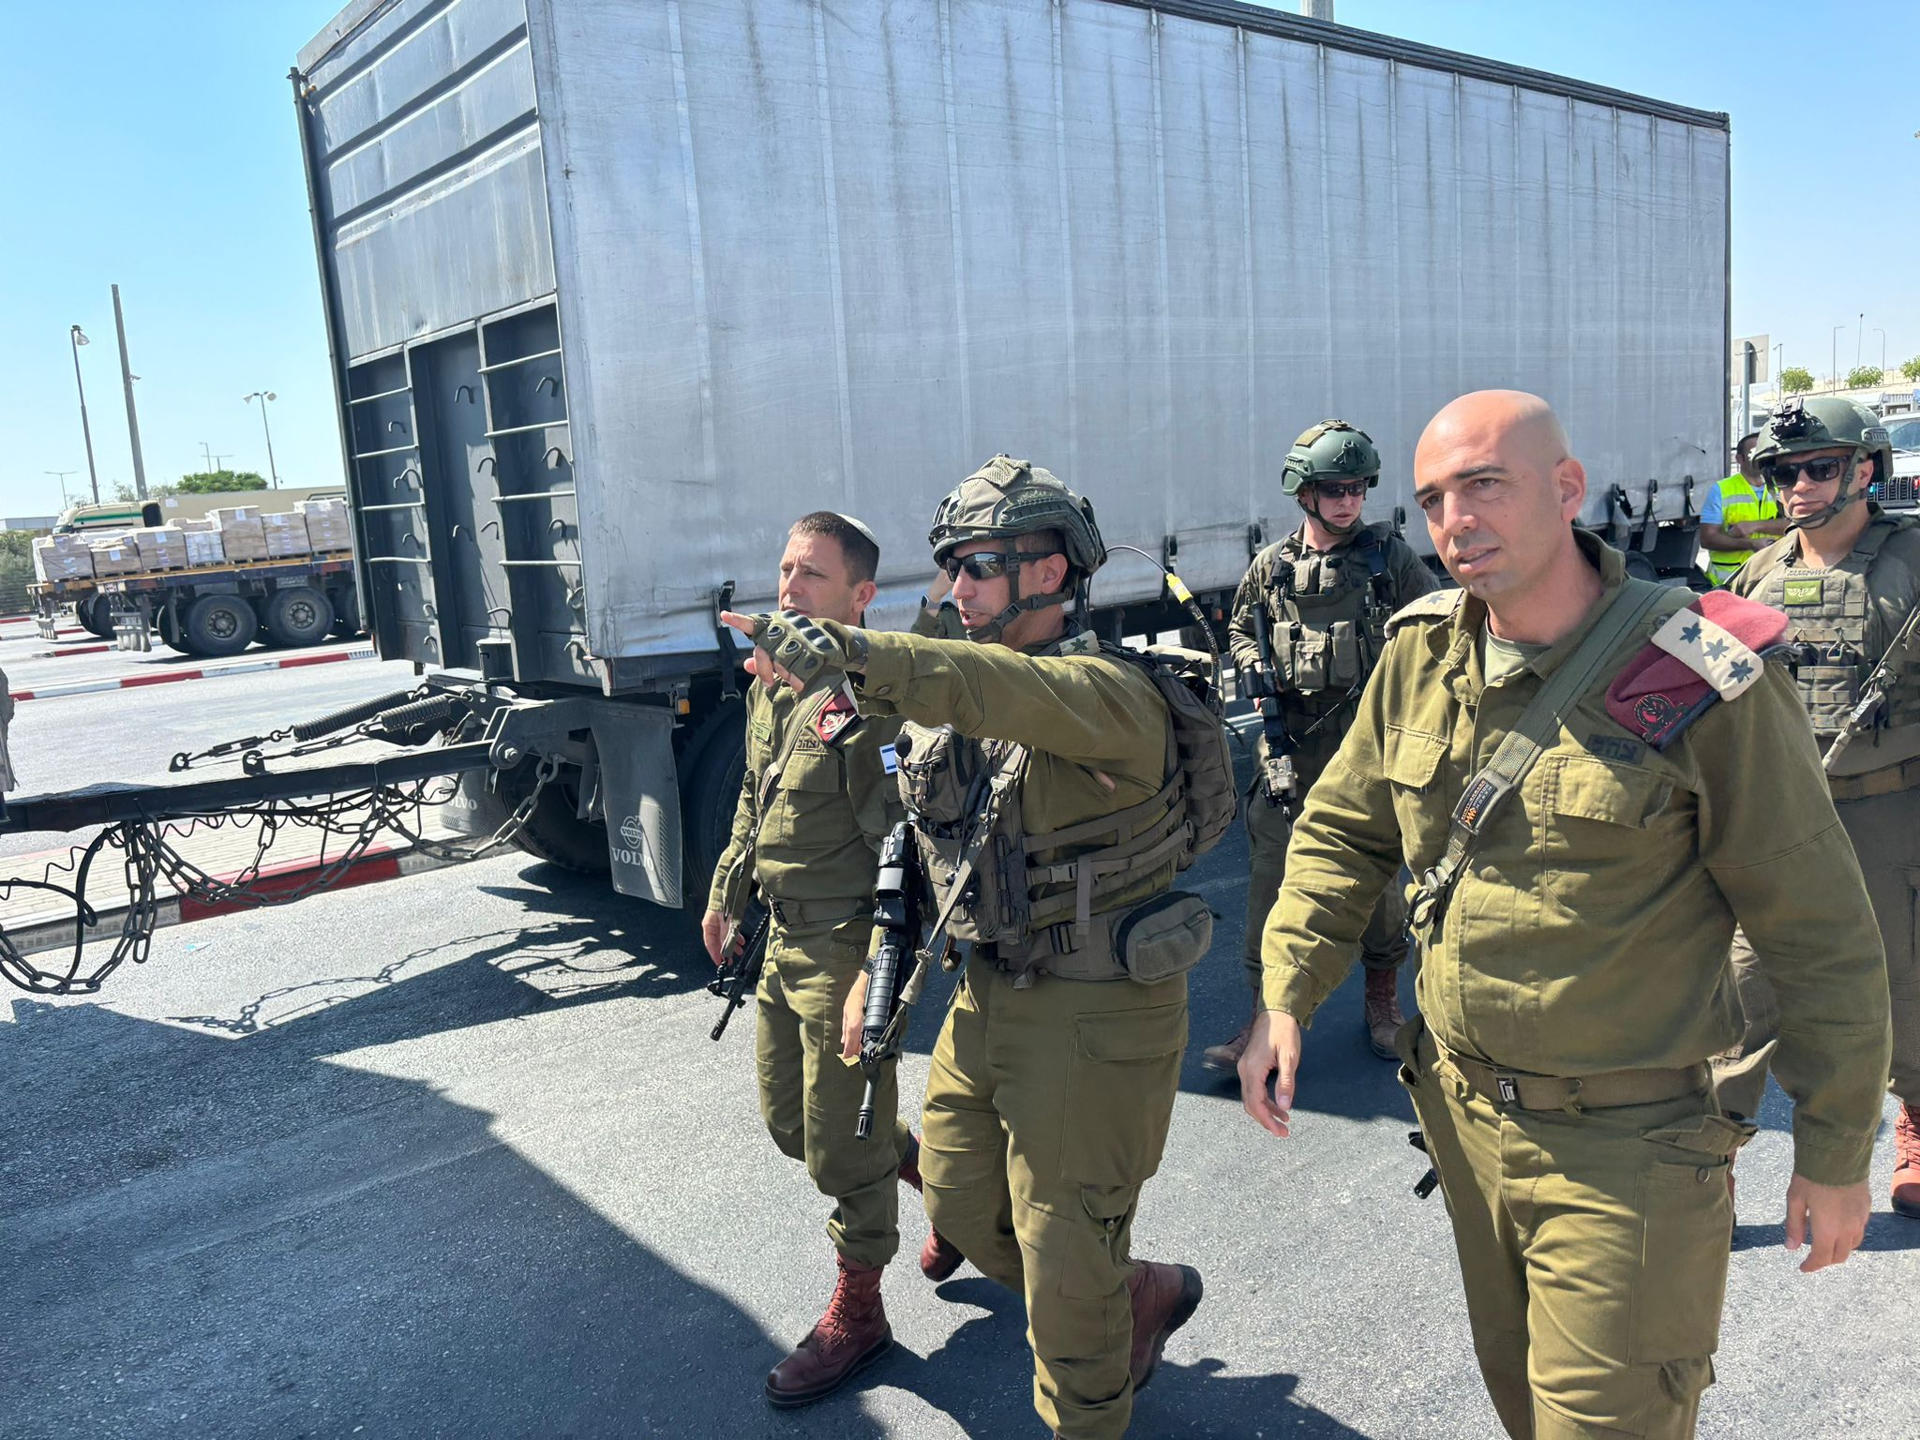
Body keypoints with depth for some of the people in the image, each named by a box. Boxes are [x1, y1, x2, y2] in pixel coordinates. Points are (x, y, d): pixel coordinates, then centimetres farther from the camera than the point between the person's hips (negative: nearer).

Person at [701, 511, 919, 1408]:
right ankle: (939, 1176, 42)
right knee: (789, 1120, 21)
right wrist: (726, 891, 24)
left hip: (848, 947, -9)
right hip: (782, 940, 9)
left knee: (843, 1142, 5)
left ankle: (856, 1313, 27)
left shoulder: (879, 695, -20)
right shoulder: (770, 683, 8)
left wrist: (878, 973, -26)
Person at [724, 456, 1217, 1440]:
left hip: (1096, 1014, -8)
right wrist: (876, 971, 11)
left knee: (1064, 1256, 4)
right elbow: (917, 846, 14)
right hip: (987, 997, 8)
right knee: (961, 1205, 20)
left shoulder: (1107, 692, -20)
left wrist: (854, 653, -57)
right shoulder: (940, 706, 5)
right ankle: (1145, 1296, 43)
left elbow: (1012, 692, -43)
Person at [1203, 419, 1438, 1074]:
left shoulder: (1390, 556, 1)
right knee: (1271, 880, -1)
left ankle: (1382, 1002, 31)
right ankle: (1267, 1019, 9)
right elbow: (1240, 630, 20)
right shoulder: (1271, 566, 6)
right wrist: (1257, 667, 0)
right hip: (1289, 746, 1)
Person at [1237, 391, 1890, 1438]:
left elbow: (1821, 933, -11)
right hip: (1461, 1110, 6)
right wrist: (1284, 997, -2)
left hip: (1628, 1148, -5)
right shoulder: (1421, 654, -3)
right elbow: (1341, 832, 8)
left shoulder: (1704, 683, -19)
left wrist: (1835, 1154, -4)